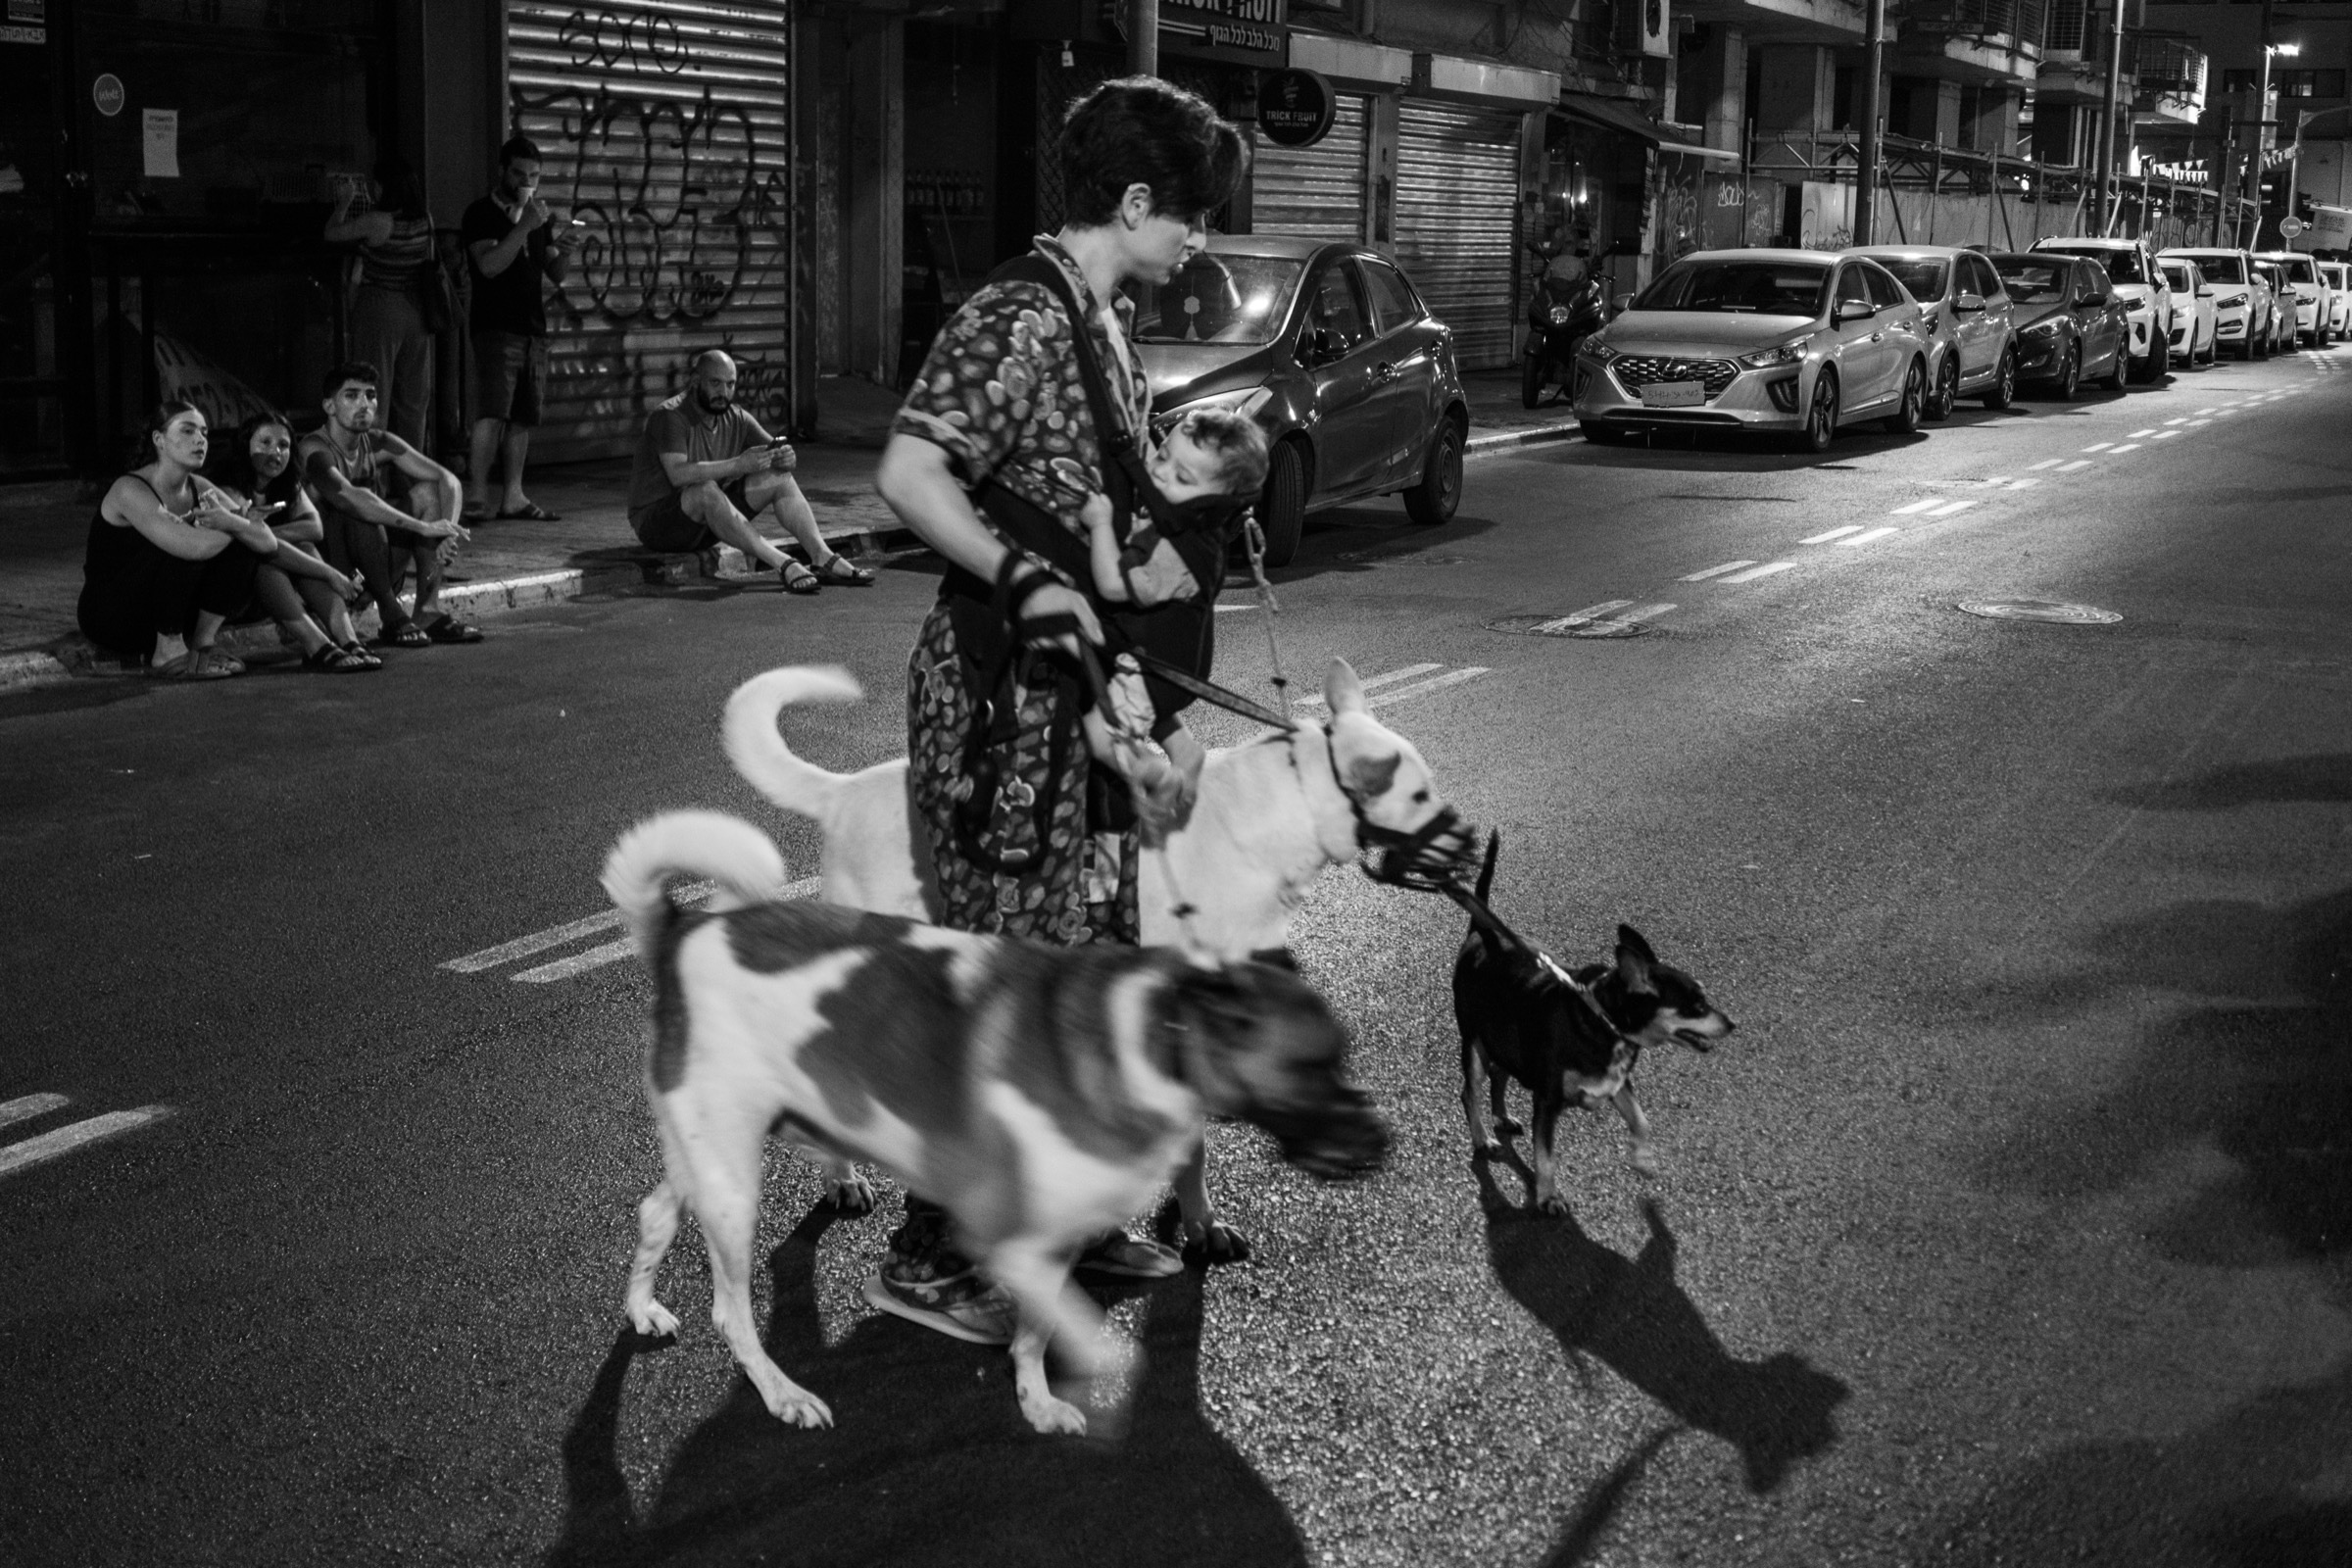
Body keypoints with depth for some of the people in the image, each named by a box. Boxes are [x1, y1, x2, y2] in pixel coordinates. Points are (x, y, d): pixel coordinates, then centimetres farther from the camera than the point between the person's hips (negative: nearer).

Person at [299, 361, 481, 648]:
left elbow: (448, 480, -5)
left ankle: (427, 612, -13)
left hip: (375, 571, 7)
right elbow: (350, 498, -36)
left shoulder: (379, 444, 2)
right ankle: (392, 618, -24)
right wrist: (424, 528, -40)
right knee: (361, 512, -32)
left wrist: (448, 531, -25)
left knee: (426, 490, -6)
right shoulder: (316, 450, -18)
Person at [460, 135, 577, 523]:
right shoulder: (481, 214, -2)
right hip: (496, 328, -6)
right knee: (492, 413, -14)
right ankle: (476, 495, -16)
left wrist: (565, 249, -7)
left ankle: (513, 496, 8)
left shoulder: (541, 216, 17)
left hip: (533, 329, 6)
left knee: (523, 417, 4)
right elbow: (490, 265, -17)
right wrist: (524, 227, -22)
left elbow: (556, 275, 14)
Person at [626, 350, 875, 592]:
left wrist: (785, 458, -23)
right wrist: (738, 465, -39)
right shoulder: (670, 417, -17)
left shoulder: (736, 417, 4)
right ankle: (782, 564, -44)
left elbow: (774, 453, 4)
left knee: (779, 478, -9)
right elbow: (679, 474, -32)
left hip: (711, 515, 7)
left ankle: (824, 558, -24)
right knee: (705, 490, -38)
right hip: (656, 523, -7)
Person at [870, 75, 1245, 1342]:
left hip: (1078, 697, 9)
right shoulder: (1018, 322, -15)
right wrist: (1018, 579, -32)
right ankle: (927, 1262, 9)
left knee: (1093, 957, 16)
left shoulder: (1106, 330, 14)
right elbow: (907, 473, -26)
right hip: (1001, 695, -9)